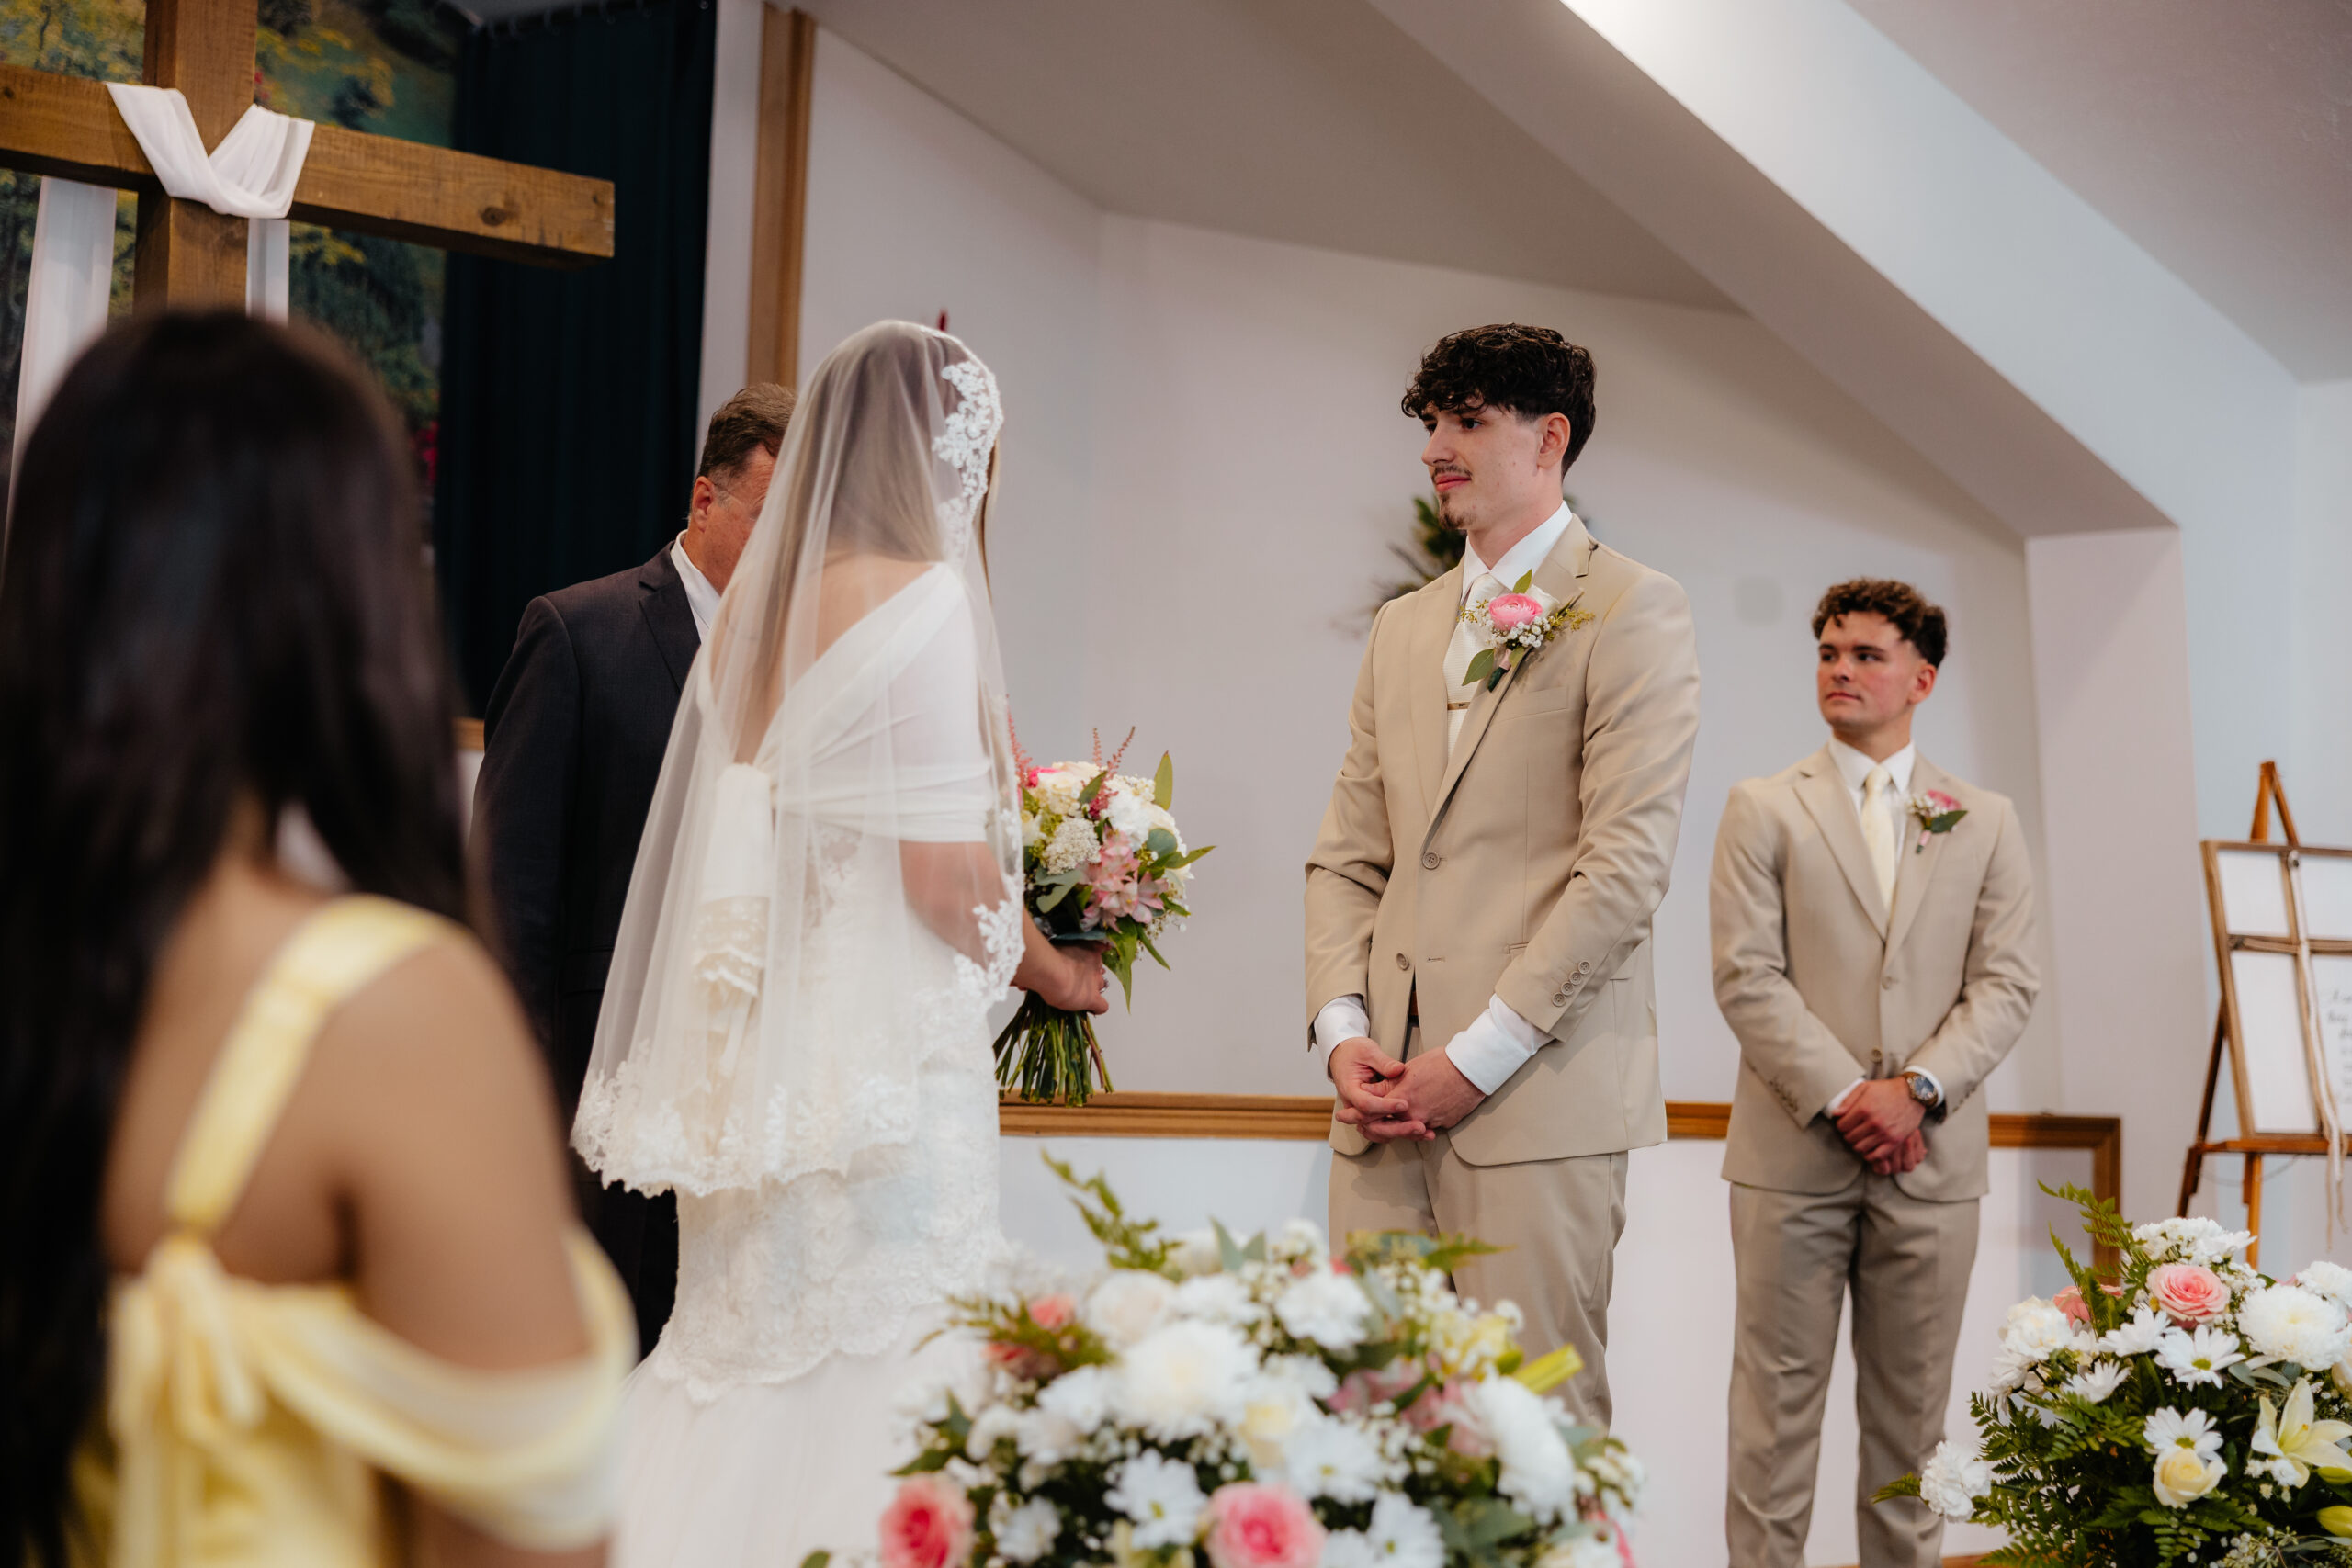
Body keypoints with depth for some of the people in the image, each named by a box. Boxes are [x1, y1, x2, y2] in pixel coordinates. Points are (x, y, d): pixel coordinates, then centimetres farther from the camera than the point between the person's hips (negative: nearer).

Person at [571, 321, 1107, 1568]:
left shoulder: (754, 603, 9)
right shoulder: (923, 596, -12)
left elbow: (744, 841, 13)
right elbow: (945, 874, -15)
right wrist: (1053, 971, 2)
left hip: (754, 1037, 7)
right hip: (879, 1041, -7)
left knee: (742, 1353, 13)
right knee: (872, 1361, -1)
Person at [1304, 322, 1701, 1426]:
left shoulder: (1628, 609, 0)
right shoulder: (1402, 629, 21)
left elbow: (1627, 861, -9)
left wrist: (1477, 1057, -13)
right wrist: (1342, 1031, 1)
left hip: (1539, 1092, -6)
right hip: (1387, 1098, 6)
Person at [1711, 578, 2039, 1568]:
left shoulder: (1984, 823, 11)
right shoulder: (1763, 810, 6)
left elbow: (2006, 985, 4)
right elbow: (1747, 976, -3)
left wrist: (1915, 1091, -10)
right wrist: (1842, 1096, -13)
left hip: (1931, 1156, 2)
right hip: (1793, 1153, -2)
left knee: (1911, 1406, 8)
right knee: (1778, 1397, 1)